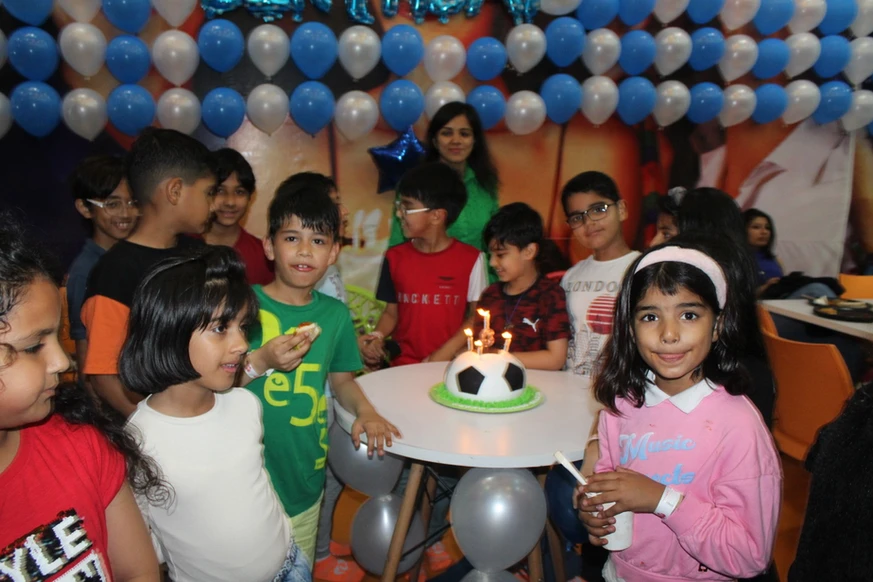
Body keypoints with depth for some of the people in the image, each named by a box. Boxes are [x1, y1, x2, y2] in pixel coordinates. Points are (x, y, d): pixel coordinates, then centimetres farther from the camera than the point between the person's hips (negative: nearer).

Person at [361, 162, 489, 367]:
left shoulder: (471, 259, -4)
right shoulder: (395, 257, 4)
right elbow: (391, 312, 11)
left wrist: (445, 353, -8)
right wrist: (377, 336, -8)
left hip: (450, 364, -1)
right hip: (404, 364, 1)